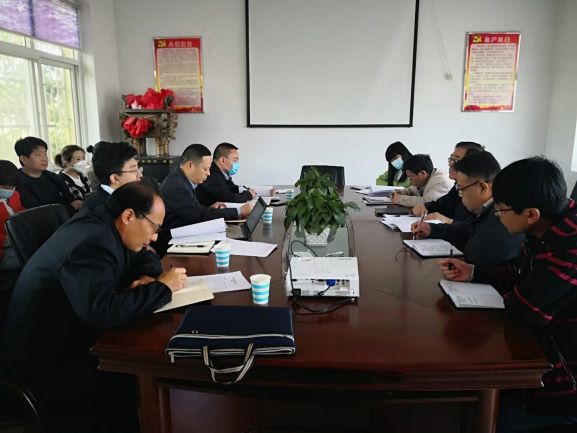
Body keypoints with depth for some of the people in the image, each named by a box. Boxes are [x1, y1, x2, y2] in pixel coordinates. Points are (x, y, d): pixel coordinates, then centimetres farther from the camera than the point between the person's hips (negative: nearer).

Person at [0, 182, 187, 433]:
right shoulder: (92, 243, -28)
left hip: (68, 339, 9)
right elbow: (105, 312, -41)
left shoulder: (102, 225, 1)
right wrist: (162, 288, -28)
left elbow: (146, 258, 15)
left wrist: (148, 277, -9)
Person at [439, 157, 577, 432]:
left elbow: (525, 309, -31)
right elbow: (520, 272, 14)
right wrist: (473, 273, 1)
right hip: (543, 351, 8)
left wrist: (505, 295, -9)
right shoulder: (548, 230, -2)